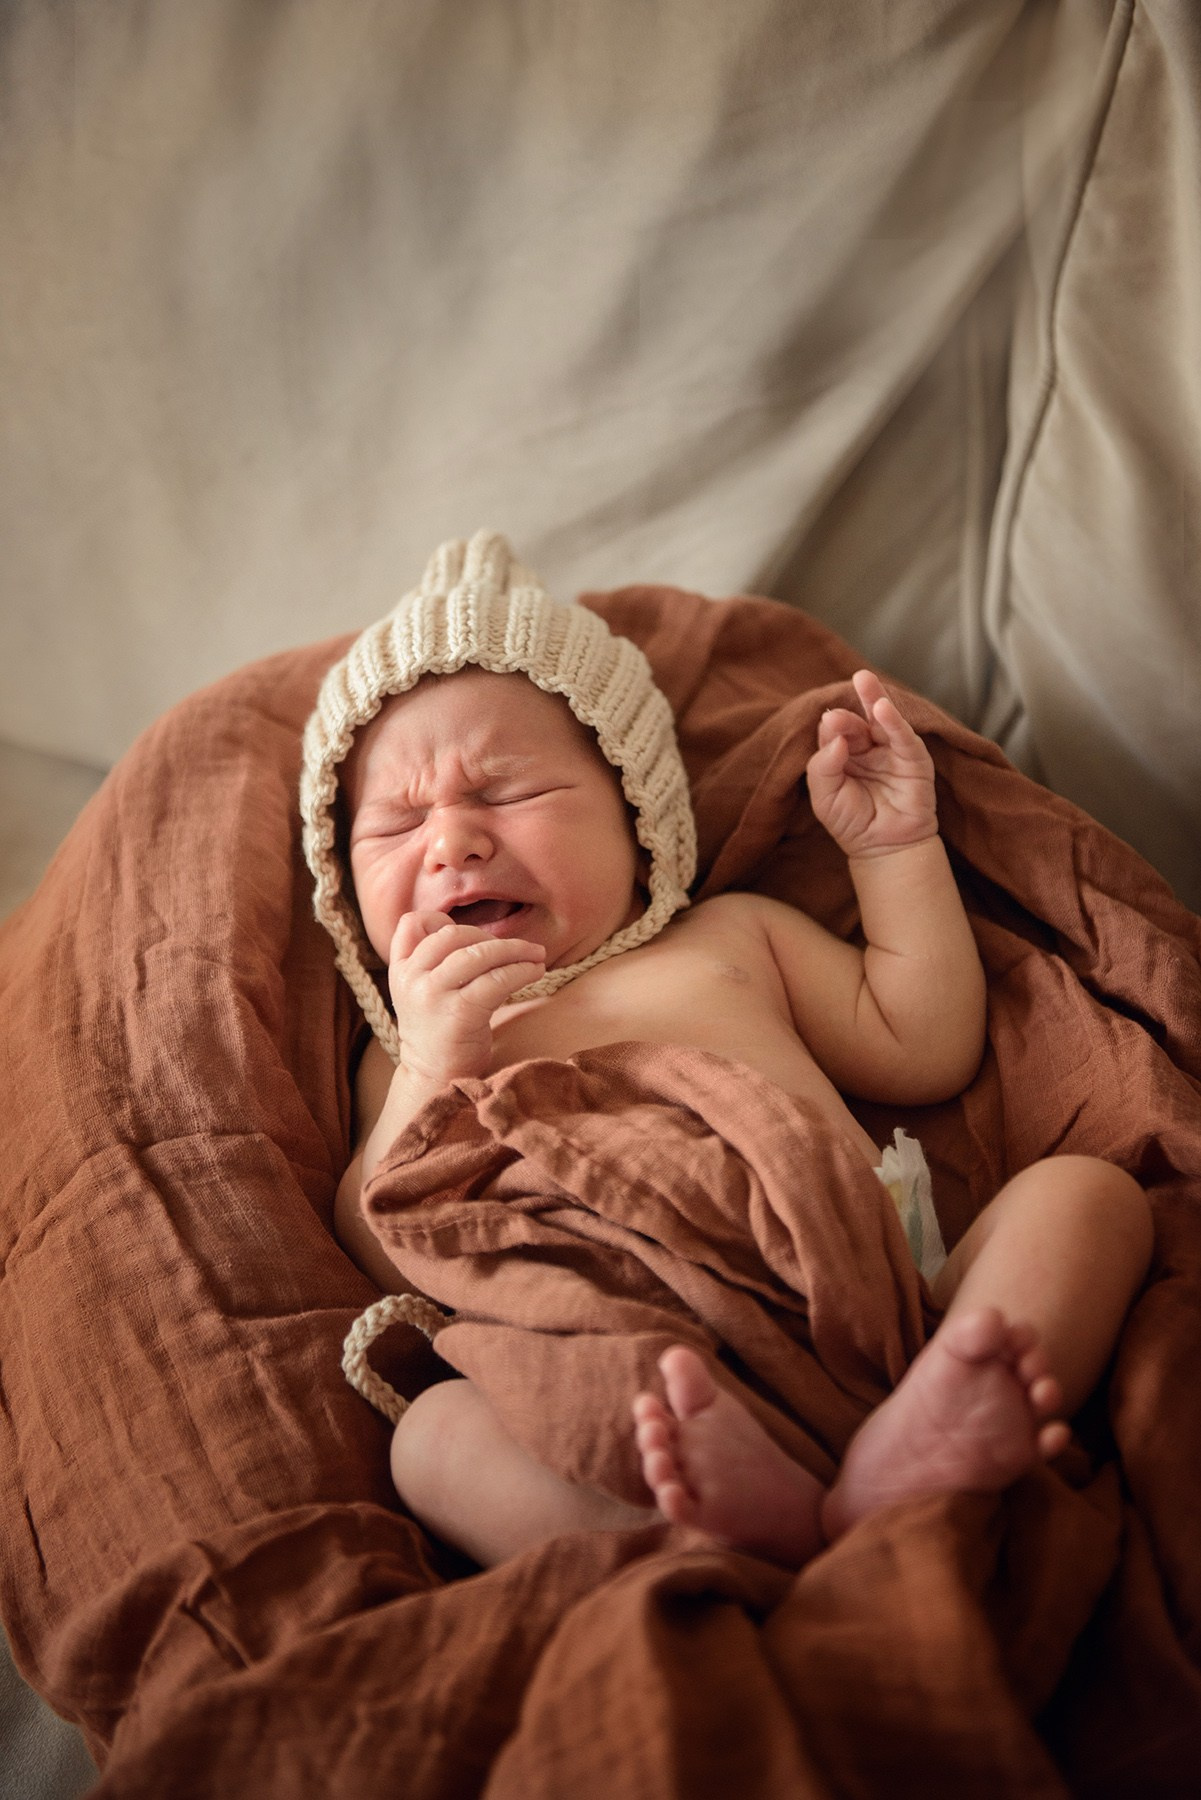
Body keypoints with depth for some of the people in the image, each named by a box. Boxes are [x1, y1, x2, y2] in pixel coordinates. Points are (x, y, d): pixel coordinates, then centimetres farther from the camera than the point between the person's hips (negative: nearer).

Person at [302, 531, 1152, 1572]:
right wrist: (432, 1070, -7)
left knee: (1089, 1191, -16)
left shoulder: (732, 935, 26)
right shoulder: (413, 1059, 21)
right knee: (435, 1430, -27)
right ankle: (752, 1528, -52)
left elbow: (924, 1051, 25)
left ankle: (903, 1466, -42)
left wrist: (894, 849, 23)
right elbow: (388, 1268, 7)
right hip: (652, 1395, -3)